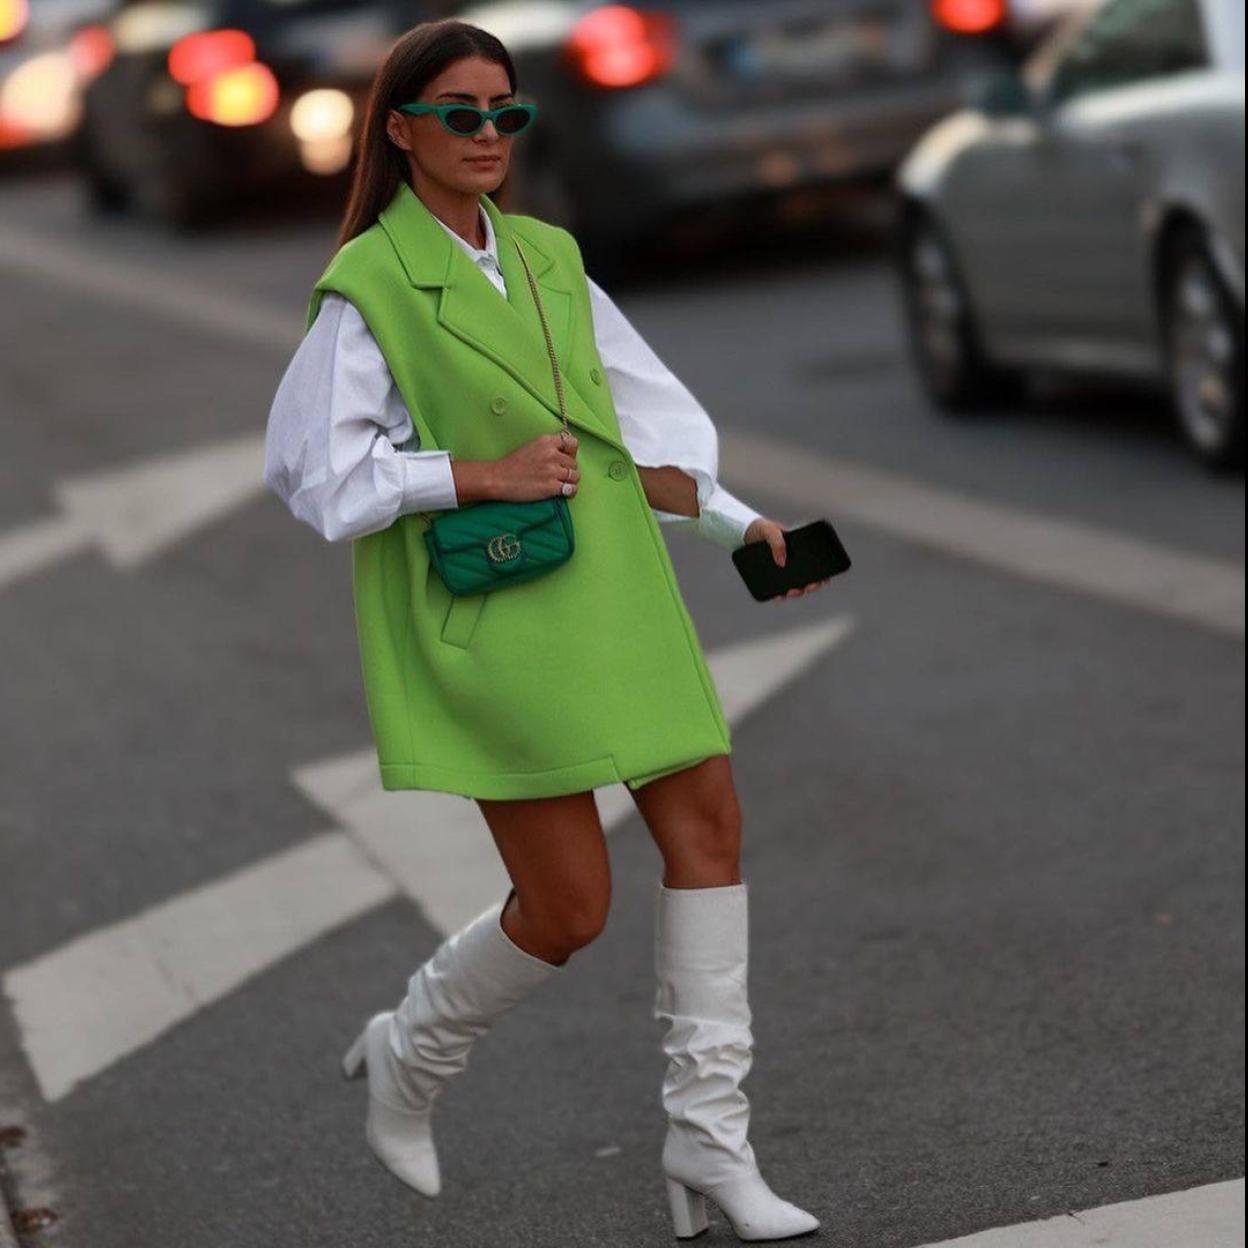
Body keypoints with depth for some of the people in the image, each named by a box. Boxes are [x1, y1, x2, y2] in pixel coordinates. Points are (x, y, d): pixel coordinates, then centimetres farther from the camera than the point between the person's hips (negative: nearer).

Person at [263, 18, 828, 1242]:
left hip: (610, 587, 7)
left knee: (707, 821, -3)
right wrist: (482, 475, -16)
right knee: (567, 906, -6)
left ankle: (709, 1142, 5)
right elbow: (313, 471, -9)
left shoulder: (550, 260, 13)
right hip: (487, 611, -6)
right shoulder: (367, 285, -5)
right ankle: (405, 1060, 23)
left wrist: (732, 521, -1)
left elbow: (651, 410, 15)